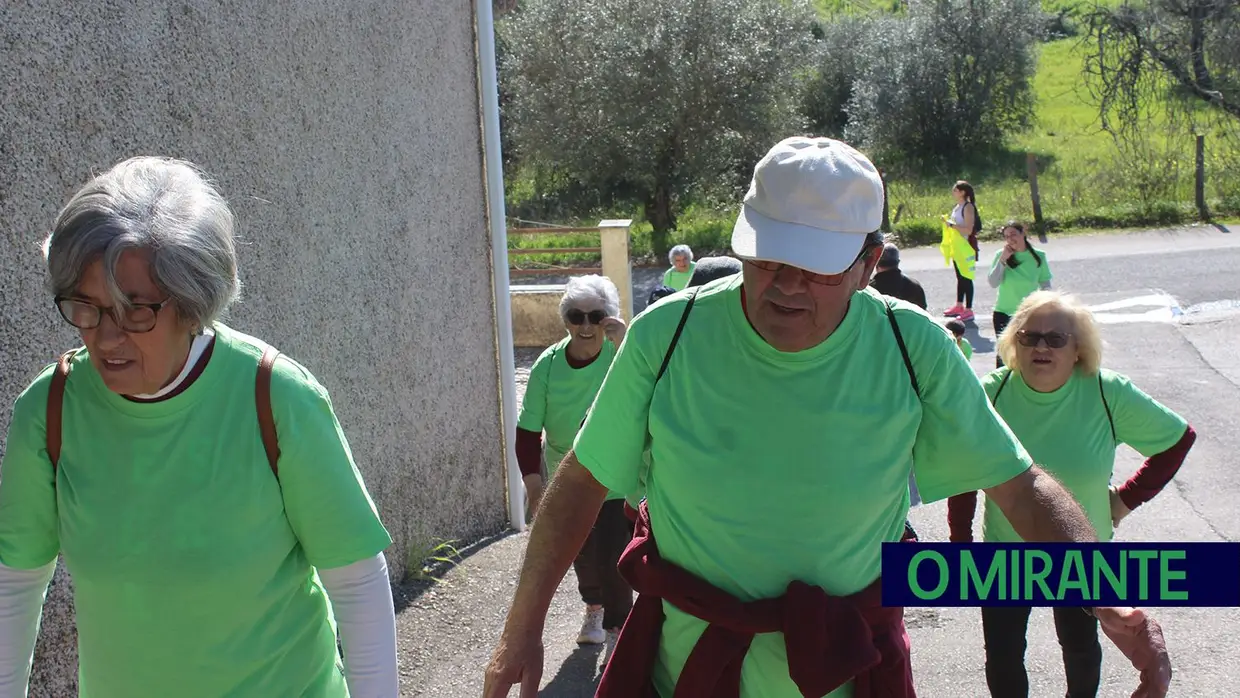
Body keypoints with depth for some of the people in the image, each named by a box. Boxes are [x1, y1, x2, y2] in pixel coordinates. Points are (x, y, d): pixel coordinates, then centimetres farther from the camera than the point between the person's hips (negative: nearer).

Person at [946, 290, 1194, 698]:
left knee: (1080, 646, 22)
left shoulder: (1108, 394, -18)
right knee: (1002, 662, 4)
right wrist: (961, 541, -4)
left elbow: (1180, 438, -4)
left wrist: (1128, 498, -8)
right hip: (1005, 555, 0)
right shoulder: (992, 393, -16)